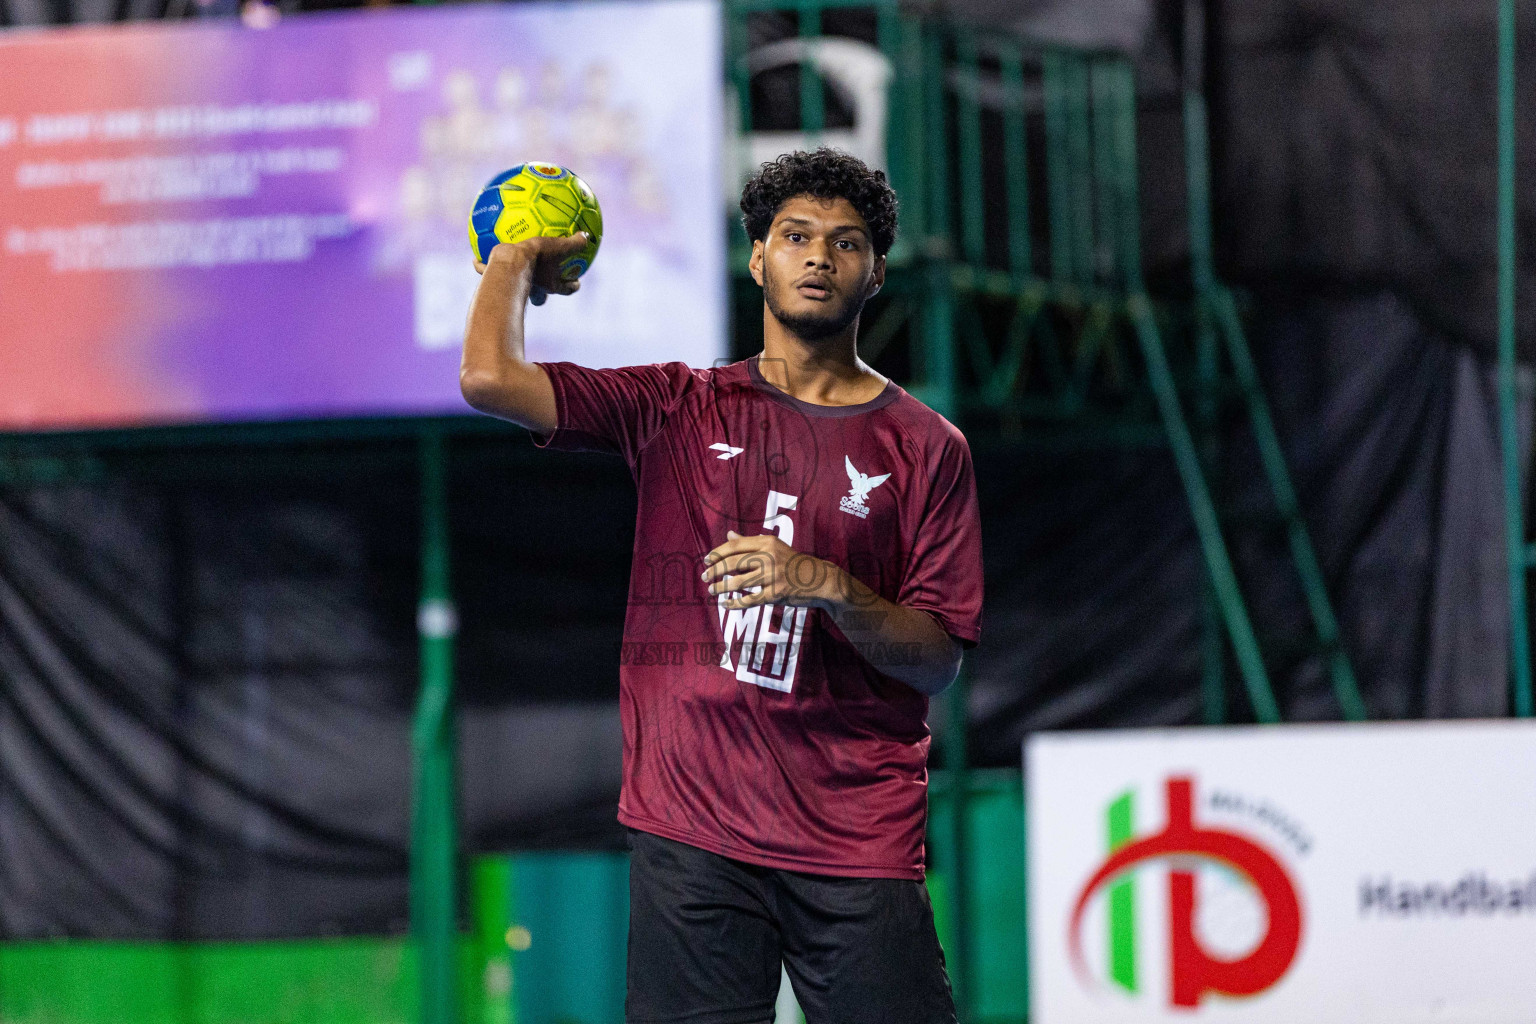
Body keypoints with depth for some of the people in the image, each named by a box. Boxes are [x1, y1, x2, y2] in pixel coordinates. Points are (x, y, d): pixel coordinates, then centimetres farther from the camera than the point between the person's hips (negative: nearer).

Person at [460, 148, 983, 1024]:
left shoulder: (925, 447, 7)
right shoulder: (678, 410, 10)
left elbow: (938, 662, 1)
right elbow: (491, 378, -3)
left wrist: (828, 588, -15)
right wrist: (517, 259, 13)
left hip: (859, 844, 0)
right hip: (692, 829, 0)